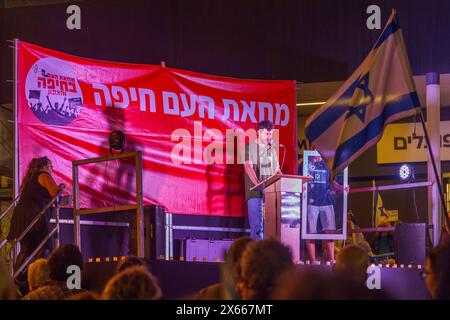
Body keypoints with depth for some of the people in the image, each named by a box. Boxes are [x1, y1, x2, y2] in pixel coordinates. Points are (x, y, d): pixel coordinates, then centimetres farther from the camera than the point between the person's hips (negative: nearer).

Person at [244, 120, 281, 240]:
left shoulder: (271, 150, 20)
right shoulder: (250, 147, 2)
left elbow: (277, 170, 22)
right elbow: (248, 167, -11)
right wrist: (258, 184, -25)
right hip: (255, 191, -5)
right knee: (256, 226, -9)